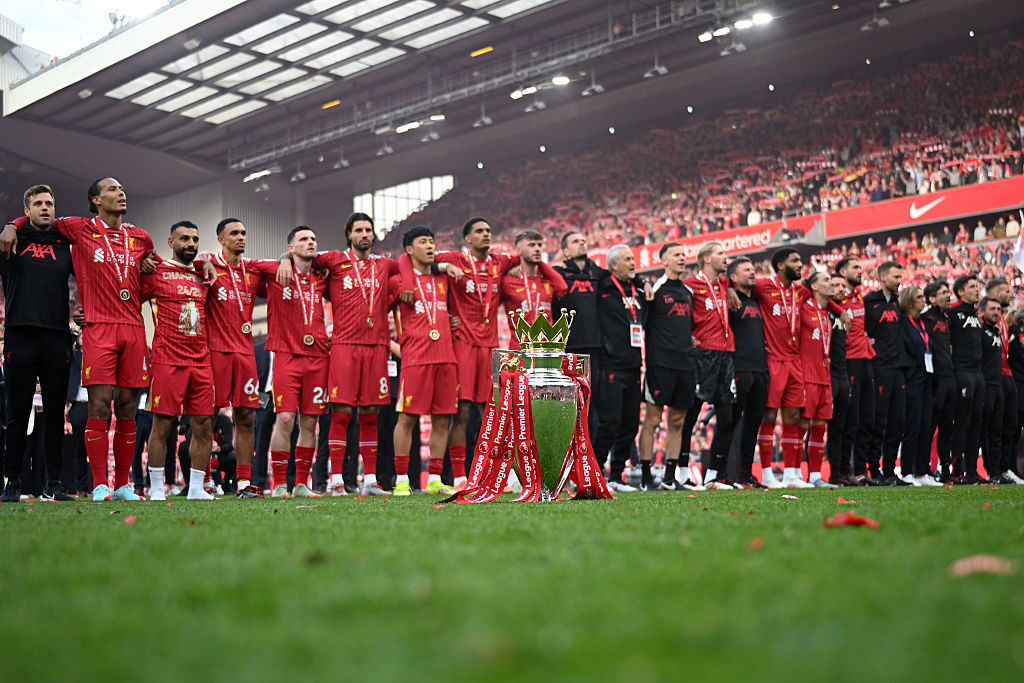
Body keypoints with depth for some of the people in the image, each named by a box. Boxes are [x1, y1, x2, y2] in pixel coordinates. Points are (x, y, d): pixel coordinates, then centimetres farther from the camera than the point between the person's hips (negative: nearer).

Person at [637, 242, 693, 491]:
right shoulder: (655, 289, -4)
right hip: (660, 362, -7)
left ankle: (669, 477, 15)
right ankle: (646, 477, 0)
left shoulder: (688, 292, 17)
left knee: (677, 421, 8)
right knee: (653, 419, -5)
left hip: (685, 363, 7)